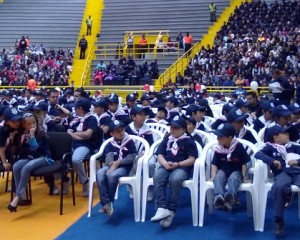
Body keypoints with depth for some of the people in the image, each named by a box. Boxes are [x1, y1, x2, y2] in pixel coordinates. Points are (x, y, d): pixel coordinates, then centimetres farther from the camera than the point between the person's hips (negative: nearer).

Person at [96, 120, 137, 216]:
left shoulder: (130, 142, 2)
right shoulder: (110, 144, 11)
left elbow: (131, 158, -5)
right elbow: (109, 157, -3)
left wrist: (117, 162, -13)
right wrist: (112, 164, -26)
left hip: (124, 167, -4)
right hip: (111, 165, 4)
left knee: (112, 175, -36)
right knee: (99, 174, -29)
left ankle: (110, 202, -20)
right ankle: (106, 203, -31)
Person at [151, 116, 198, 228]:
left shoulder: (188, 141, 9)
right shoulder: (167, 139, 21)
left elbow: (192, 159, -1)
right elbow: (160, 155, 13)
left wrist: (177, 164, -14)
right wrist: (165, 164, -10)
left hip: (182, 168, -3)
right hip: (166, 166, 4)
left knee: (175, 179, -38)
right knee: (157, 177, -32)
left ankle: (171, 210, -29)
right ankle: (162, 208, -39)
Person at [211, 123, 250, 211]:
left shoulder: (239, 146, -6)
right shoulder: (218, 148, 2)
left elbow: (244, 163, 0)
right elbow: (214, 164, 5)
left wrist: (243, 176, -9)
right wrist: (213, 176, -9)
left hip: (236, 171, -2)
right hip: (222, 170, 2)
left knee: (233, 178, -37)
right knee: (218, 178, -32)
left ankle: (230, 197, -64)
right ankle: (219, 197, -59)